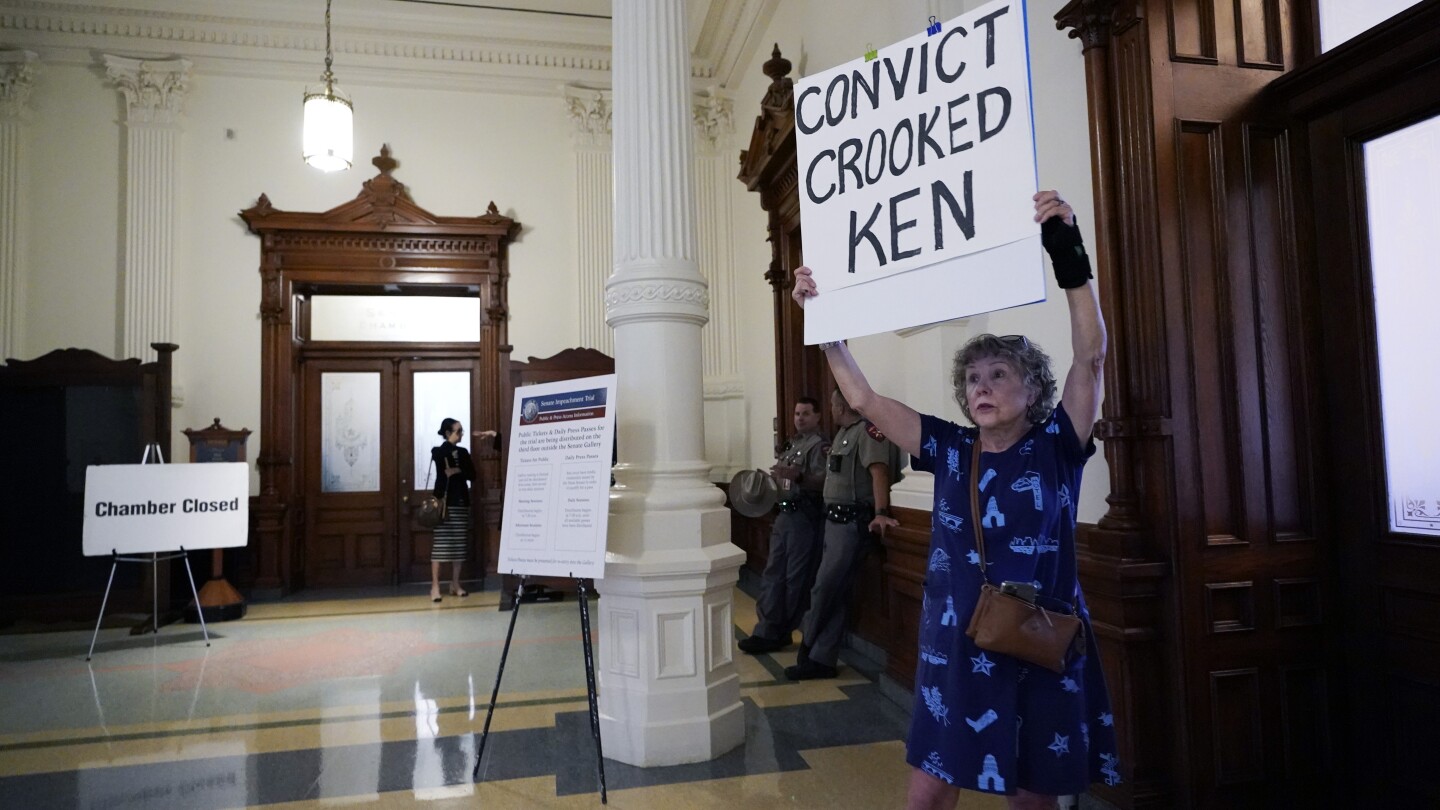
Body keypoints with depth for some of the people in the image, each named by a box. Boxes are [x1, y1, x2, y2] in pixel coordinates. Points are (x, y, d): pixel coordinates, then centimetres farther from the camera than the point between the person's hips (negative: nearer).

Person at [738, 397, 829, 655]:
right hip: (785, 514, 9)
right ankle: (768, 631, 9)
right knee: (773, 574, 6)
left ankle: (780, 632, 8)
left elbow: (823, 481, -20)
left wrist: (797, 476, -33)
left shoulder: (820, 445, -8)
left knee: (796, 578, -1)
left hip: (805, 517, -9)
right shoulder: (793, 442, 18)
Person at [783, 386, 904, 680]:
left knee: (825, 588, -3)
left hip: (854, 521, -10)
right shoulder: (843, 433, 16)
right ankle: (821, 659, 19)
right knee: (835, 592, 12)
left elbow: (879, 472, -27)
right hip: (835, 519, 10)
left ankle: (808, 645, 15)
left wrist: (881, 513, -36)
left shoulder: (867, 431, -15)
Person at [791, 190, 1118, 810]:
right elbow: (865, 400, 0)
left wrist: (1068, 256, -27)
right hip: (956, 651, 3)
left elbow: (1091, 358, -17)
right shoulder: (950, 450, 2)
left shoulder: (1056, 447, -4)